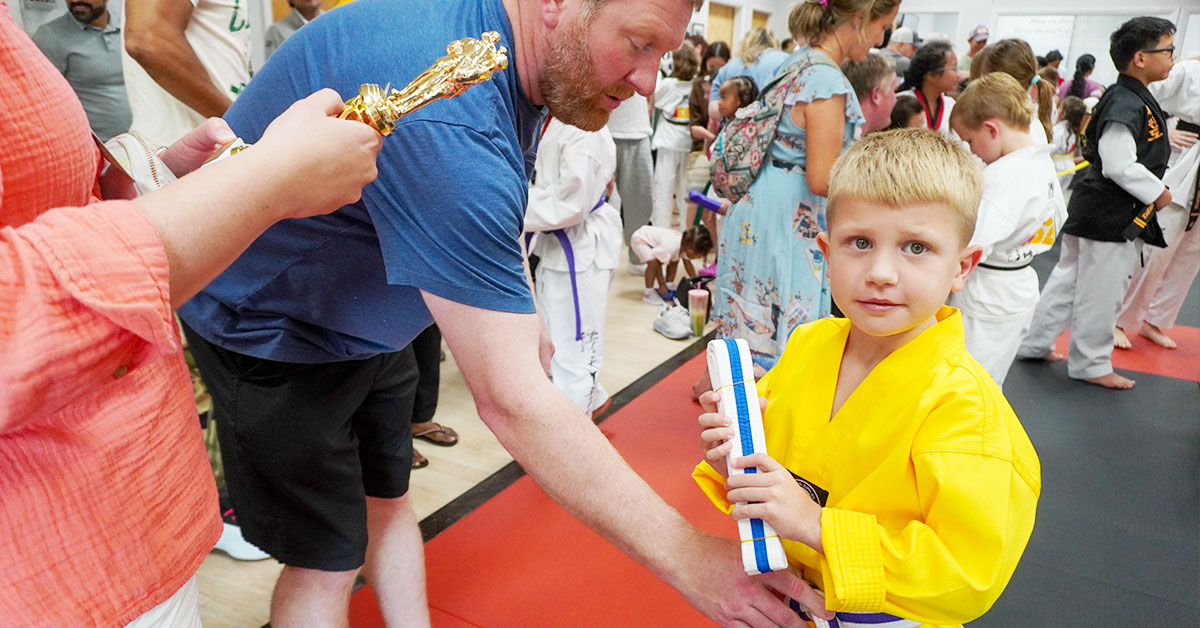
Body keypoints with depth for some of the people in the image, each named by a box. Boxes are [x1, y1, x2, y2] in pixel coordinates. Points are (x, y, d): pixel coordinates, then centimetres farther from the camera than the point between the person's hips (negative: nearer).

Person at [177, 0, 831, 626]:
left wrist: (519, 312, 5)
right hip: (265, 323, -8)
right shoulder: (447, 120, -40)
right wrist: (685, 556, -35)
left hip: (358, 318, 8)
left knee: (386, 497, 16)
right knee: (327, 557, 1)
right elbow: (511, 399, -40)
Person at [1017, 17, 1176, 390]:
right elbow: (1120, 165, -26)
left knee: (1070, 278, 17)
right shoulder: (1126, 106, -21)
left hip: (1098, 208, 10)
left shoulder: (1133, 99, 11)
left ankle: (1035, 343, 27)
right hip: (1111, 215, -10)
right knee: (1100, 291, 2)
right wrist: (1157, 193, -16)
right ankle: (1091, 364, 15)